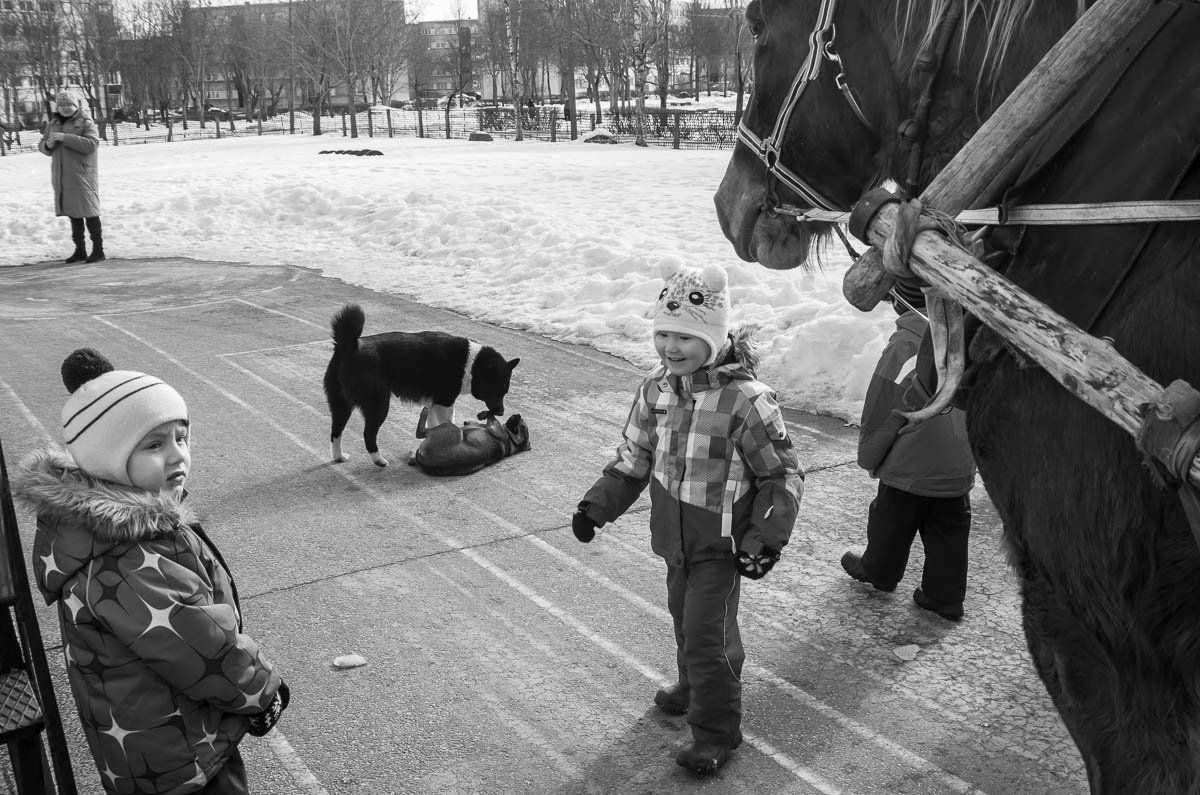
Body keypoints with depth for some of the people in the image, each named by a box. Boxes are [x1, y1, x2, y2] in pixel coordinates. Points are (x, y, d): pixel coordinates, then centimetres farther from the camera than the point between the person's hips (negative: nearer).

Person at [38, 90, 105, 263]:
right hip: (62, 176, 6)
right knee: (73, 213, 9)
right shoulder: (53, 123, 13)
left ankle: (98, 249, 2)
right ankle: (80, 250, 15)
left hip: (82, 175, -6)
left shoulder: (86, 122, -5)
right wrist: (48, 145, -7)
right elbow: (42, 146, 17)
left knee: (89, 212, -5)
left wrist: (65, 137, -24)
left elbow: (92, 144, -20)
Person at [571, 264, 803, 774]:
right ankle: (695, 688, 48)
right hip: (674, 539, 6)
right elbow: (633, 459, 9)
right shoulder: (656, 389, -4)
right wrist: (595, 508, 5)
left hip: (720, 545, -6)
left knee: (706, 636, -5)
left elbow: (783, 476, -14)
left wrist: (766, 539, -20)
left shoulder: (746, 400, -23)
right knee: (684, 618, 23)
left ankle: (716, 732, 14)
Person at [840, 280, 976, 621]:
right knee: (949, 532, 15)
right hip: (959, 466, 5)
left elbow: (881, 413, -14)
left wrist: (868, 457, 0)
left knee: (891, 523, 17)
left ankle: (878, 571, 38)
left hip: (909, 465, -5)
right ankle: (945, 596, 22)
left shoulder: (903, 346, -21)